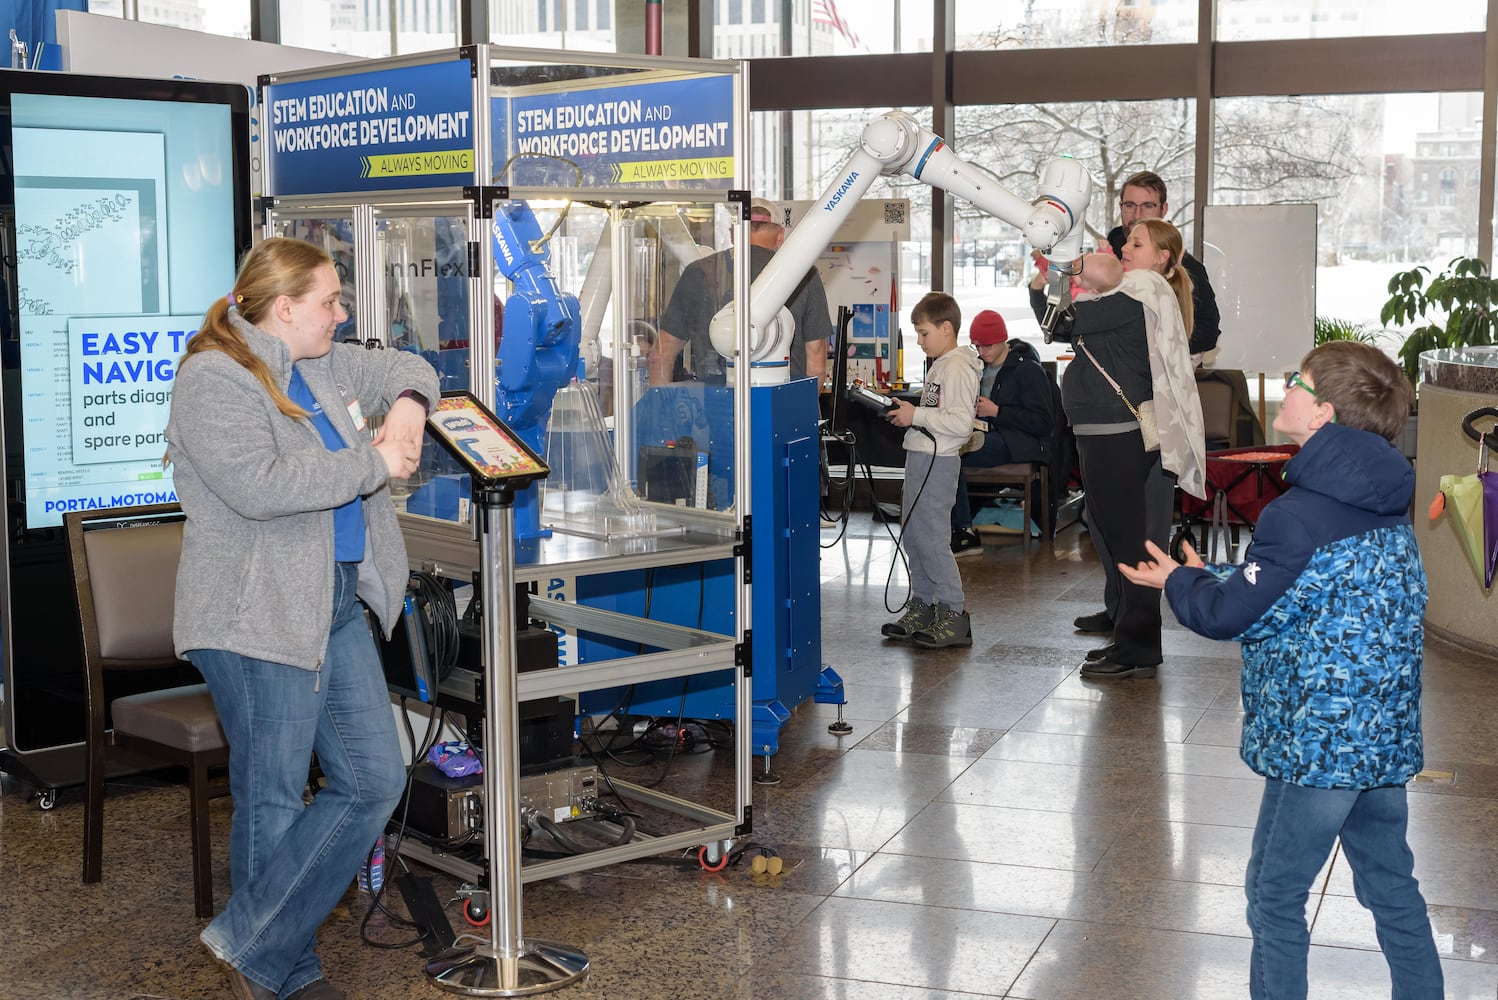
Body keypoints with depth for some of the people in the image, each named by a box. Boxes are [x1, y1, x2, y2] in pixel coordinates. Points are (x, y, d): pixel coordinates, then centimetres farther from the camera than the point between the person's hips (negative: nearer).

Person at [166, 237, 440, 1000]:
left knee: (375, 781, 7)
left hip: (338, 606, 9)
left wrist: (405, 408, 3)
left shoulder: (317, 366, 13)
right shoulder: (214, 379, -13)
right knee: (275, 804, 2)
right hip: (258, 619, -9)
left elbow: (399, 367, 28)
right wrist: (372, 465, -17)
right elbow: (258, 485, -26)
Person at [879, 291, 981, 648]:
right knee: (912, 536, 13)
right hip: (920, 458, 10)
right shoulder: (939, 365, 16)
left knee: (929, 536, -9)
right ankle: (922, 608, 23)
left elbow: (961, 423, -23)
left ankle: (954, 616, -3)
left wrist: (917, 415, -20)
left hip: (938, 461, -10)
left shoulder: (958, 369, -15)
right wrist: (907, 414, 11)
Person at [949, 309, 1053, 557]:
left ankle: (963, 532, -19)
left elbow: (1044, 422, -13)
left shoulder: (1028, 369, -6)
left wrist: (996, 411, -16)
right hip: (987, 434, 8)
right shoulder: (979, 366, 17)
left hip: (1019, 443, -8)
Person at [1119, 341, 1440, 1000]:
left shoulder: (1298, 516, -21)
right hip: (1387, 737, 8)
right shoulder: (1386, 506, 6)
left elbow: (1230, 616, -14)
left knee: (1275, 897, 7)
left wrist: (1179, 582, 5)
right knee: (1392, 889, 19)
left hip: (1316, 742, -8)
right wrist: (1207, 576, 13)